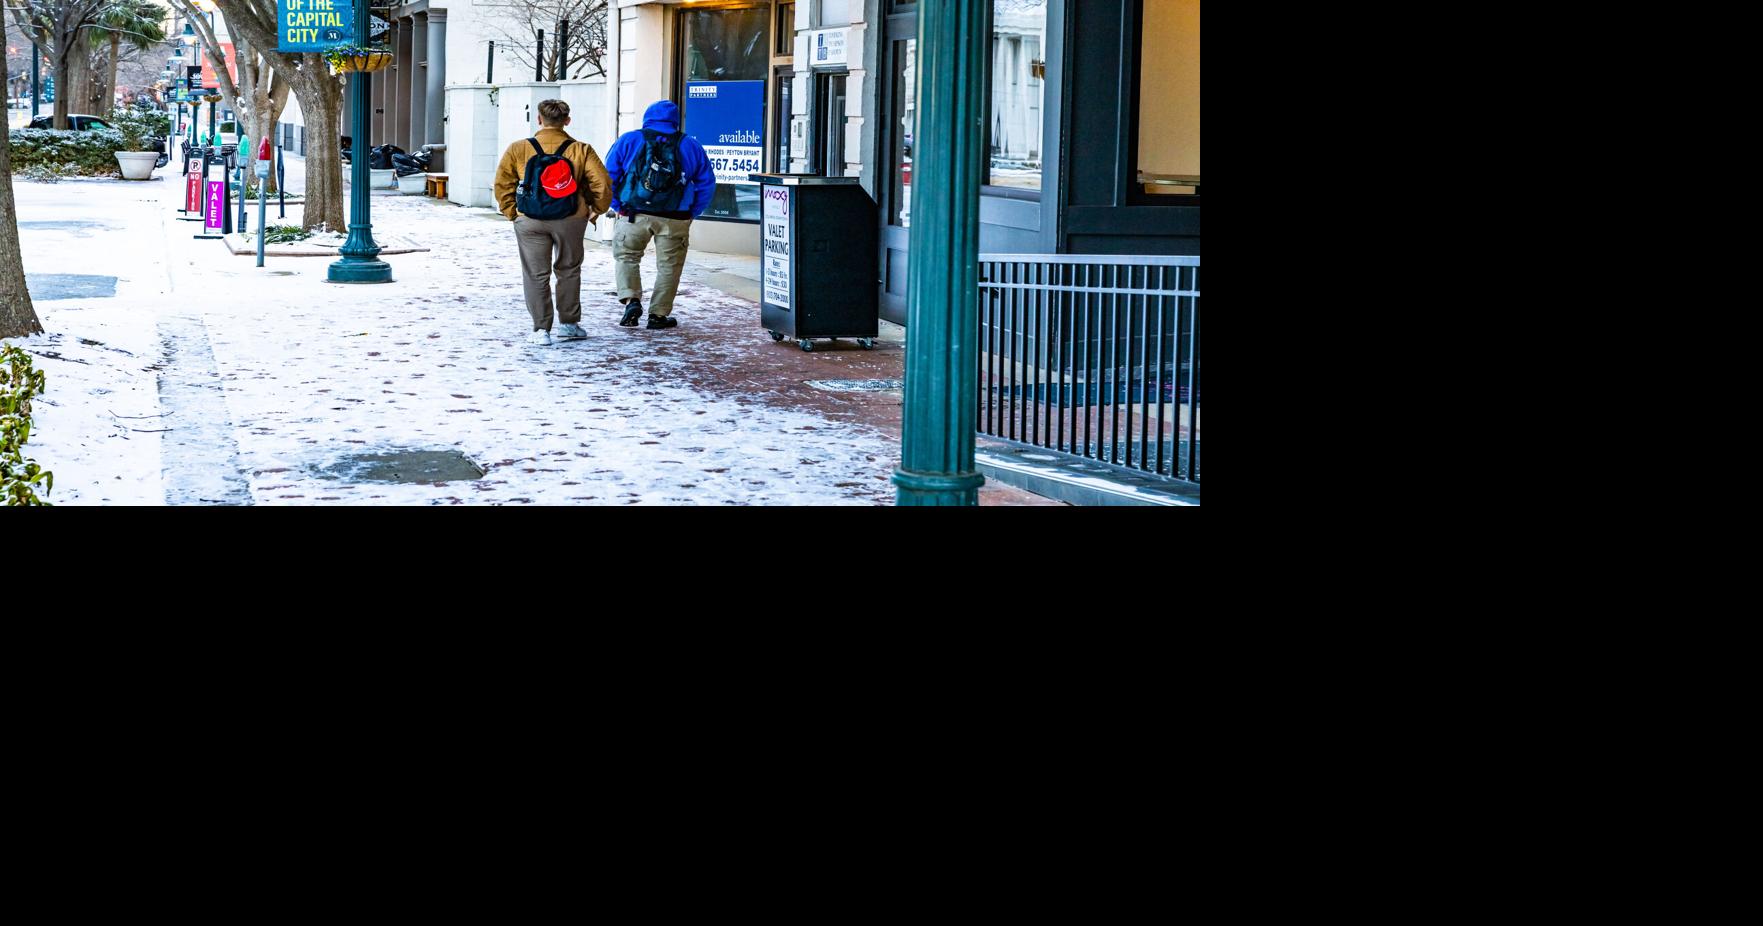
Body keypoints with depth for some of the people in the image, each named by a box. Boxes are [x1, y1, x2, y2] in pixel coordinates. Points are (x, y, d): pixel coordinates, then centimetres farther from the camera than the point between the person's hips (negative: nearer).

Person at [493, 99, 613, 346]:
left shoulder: (518, 149, -1)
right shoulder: (581, 150, -2)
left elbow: (502, 184, 0)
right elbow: (602, 182, -5)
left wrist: (512, 212, 9)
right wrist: (597, 209, 10)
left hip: (530, 222, 0)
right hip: (570, 221, 1)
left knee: (536, 275, 5)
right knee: (568, 270, 18)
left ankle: (540, 330, 1)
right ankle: (569, 324, 24)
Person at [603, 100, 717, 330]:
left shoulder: (628, 141, 6)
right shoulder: (691, 146, 9)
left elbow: (609, 176, 3)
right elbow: (707, 184, 10)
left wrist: (618, 206, 9)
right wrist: (692, 213, 13)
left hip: (635, 215, 0)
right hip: (675, 220, 0)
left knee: (626, 257, 16)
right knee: (669, 266, 12)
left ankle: (631, 299, -4)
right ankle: (658, 314, 13)